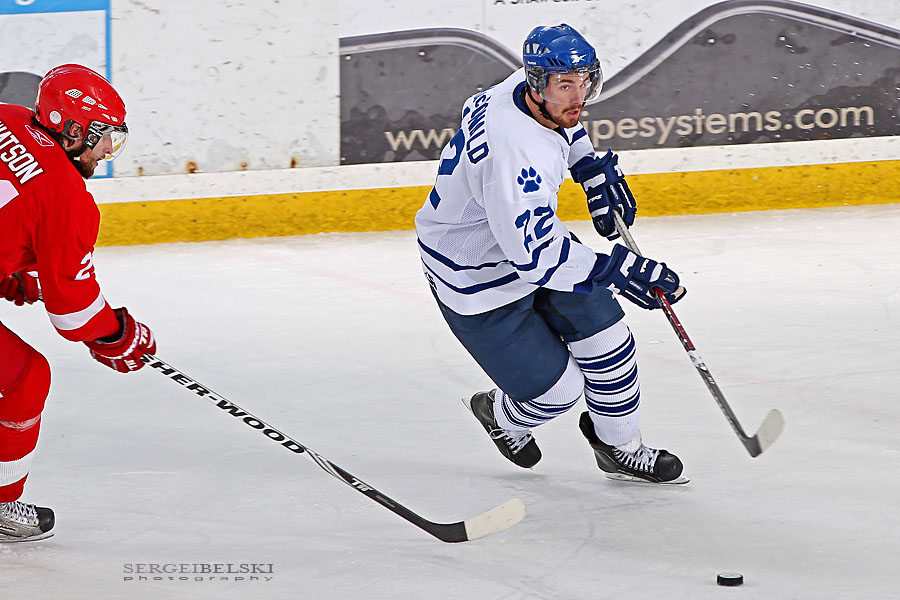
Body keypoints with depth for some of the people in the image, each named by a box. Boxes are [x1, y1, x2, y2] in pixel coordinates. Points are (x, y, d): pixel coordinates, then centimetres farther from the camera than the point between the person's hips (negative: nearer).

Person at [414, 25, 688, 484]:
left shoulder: (527, 89, -11)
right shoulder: (515, 151, -39)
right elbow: (534, 255, -41)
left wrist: (592, 169, 9)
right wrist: (617, 270, -39)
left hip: (530, 236, 9)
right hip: (478, 282, -9)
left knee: (605, 338, 5)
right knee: (557, 388, -1)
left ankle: (619, 447, 26)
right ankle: (503, 417, 34)